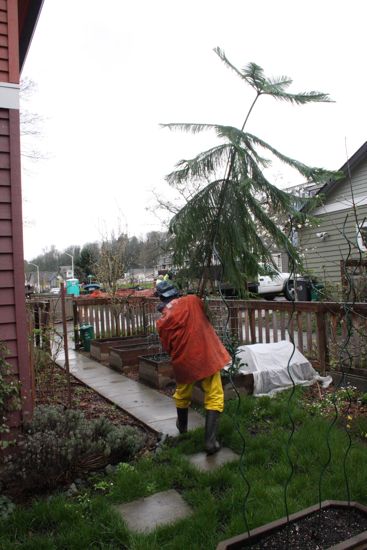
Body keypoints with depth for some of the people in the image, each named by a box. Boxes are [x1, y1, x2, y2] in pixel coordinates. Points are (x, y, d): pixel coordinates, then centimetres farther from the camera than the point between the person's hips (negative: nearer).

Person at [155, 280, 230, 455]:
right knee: (214, 398, 7)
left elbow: (167, 347, 3)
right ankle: (210, 440, 0)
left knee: (182, 394, 26)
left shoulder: (162, 322, -5)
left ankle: (182, 425, 50)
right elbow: (205, 314, 12)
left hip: (183, 362, 2)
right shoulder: (192, 301, -8)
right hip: (207, 357, -2)